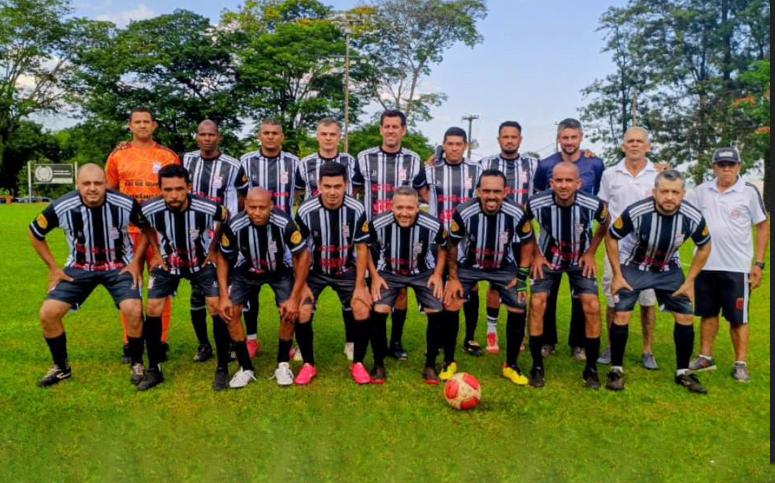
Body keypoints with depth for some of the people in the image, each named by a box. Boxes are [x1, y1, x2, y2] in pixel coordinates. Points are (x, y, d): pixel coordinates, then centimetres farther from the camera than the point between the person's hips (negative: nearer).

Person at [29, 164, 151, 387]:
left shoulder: (125, 205, -23)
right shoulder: (62, 207, -19)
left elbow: (148, 228, -2)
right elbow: (35, 233, 1)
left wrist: (136, 261, -7)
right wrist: (53, 267, 0)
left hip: (119, 266, -2)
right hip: (79, 267, 2)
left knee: (133, 310, -25)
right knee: (48, 313, -8)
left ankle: (137, 364, 1)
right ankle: (61, 368, 18)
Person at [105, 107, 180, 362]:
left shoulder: (168, 156, 5)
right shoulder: (118, 155, 8)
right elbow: (108, 191, 14)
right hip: (128, 229, 1)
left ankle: (161, 341, 12)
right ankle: (130, 343, 15)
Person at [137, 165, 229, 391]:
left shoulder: (207, 208, -31)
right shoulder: (149, 210, -28)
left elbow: (227, 218, -6)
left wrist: (213, 249, -3)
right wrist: (155, 253, -2)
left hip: (202, 262, -1)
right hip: (167, 264, 2)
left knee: (218, 308, -11)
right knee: (152, 310, -4)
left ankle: (222, 369, 4)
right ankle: (154, 370, 13)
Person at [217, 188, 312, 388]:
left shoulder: (284, 223, -34)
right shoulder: (235, 226, -30)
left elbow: (303, 255, -21)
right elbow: (223, 258, -11)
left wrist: (294, 297, -21)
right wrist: (224, 296, -14)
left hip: (280, 271, -1)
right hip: (246, 271, 1)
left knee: (290, 312, -16)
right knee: (230, 311, -12)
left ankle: (283, 365, 5)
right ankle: (246, 368, 4)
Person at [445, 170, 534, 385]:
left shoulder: (517, 215, -25)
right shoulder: (463, 213, -29)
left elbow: (526, 244, -5)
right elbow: (452, 245, -11)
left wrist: (522, 276, -8)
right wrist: (452, 277, -8)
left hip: (504, 267, 1)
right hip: (467, 265, -1)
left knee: (519, 309, -5)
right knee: (450, 306, -12)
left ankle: (511, 365, 14)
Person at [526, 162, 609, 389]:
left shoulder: (593, 205, -26)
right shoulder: (536, 204, -27)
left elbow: (605, 225, -1)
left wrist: (591, 253, -3)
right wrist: (535, 255, -6)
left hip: (580, 260, 0)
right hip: (547, 258, 0)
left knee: (592, 307, -12)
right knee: (537, 304, -13)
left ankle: (591, 369, 6)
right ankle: (537, 367, 1)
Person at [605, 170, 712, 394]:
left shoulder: (693, 217, -23)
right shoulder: (636, 212, -31)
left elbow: (704, 247, -2)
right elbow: (611, 237, -15)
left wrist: (690, 281, -5)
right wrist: (617, 275, -13)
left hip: (669, 270, 3)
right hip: (634, 267, -3)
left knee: (686, 317, 1)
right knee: (621, 315, -10)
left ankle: (683, 372, 20)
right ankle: (616, 370, 6)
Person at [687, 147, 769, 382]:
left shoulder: (749, 191, -3)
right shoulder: (703, 190, 4)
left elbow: (763, 226, 0)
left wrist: (759, 263, -4)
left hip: (737, 267, -3)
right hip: (706, 265, 3)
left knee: (738, 318, 4)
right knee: (708, 313, 14)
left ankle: (740, 364, 15)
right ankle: (706, 357, 26)